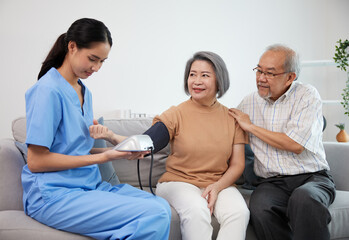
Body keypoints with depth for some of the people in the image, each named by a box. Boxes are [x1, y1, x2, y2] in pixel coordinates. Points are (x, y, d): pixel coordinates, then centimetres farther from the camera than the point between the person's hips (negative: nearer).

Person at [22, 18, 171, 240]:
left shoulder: (85, 93, 16)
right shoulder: (49, 90, -11)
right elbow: (36, 161, -14)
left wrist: (117, 152, 0)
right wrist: (103, 156, -16)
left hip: (91, 186, 8)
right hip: (54, 194, -8)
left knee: (162, 206, -14)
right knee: (154, 215, -24)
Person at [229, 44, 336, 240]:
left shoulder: (307, 95, 0)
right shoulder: (249, 102, 13)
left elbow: (295, 145, -12)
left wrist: (250, 126, -4)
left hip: (312, 177, -2)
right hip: (271, 183, 3)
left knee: (304, 198, -37)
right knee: (260, 210, -31)